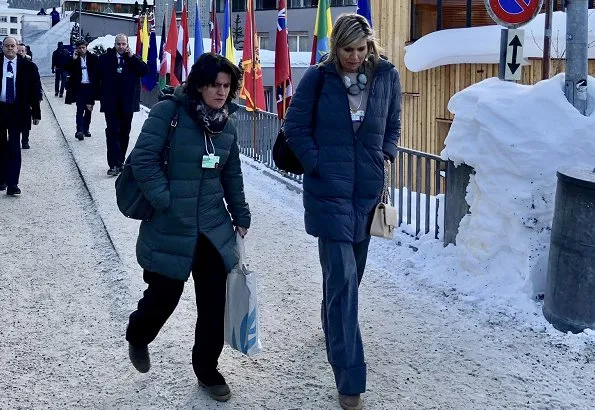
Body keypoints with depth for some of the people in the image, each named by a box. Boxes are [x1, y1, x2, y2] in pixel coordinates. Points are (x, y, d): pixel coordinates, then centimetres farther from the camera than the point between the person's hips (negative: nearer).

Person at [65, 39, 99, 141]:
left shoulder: (93, 58, 1)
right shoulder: (74, 59, 2)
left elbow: (98, 72, 1)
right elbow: (69, 70, -8)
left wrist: (97, 86, -6)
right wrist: (73, 59, -17)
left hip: (90, 87, 1)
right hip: (79, 87, -1)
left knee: (89, 110, 11)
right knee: (80, 110, -8)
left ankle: (86, 129, 24)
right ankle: (80, 131, -12)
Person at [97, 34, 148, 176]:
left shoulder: (133, 58, 5)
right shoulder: (105, 58, -1)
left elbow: (145, 71, -9)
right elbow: (98, 78, -1)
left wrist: (132, 57, -13)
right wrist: (100, 97, -5)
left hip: (128, 102, 3)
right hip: (111, 102, -2)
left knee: (124, 133, 11)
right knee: (112, 132, -7)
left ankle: (120, 161, 22)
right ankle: (114, 164, -10)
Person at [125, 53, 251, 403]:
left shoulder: (228, 125, 6)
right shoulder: (169, 112, -13)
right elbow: (143, 159, -15)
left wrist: (241, 216, 14)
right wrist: (165, 201, -18)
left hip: (214, 227, 5)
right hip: (170, 227, -5)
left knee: (215, 302, 5)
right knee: (164, 295, 7)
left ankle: (207, 370, 24)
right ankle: (138, 338, 42)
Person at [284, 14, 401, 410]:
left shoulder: (387, 75, 1)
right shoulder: (319, 77, -7)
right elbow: (296, 126, 0)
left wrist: (385, 158, 4)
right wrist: (317, 164, -8)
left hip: (369, 188, 4)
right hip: (329, 190, -4)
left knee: (351, 272, 18)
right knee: (342, 278, -9)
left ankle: (336, 329, 47)